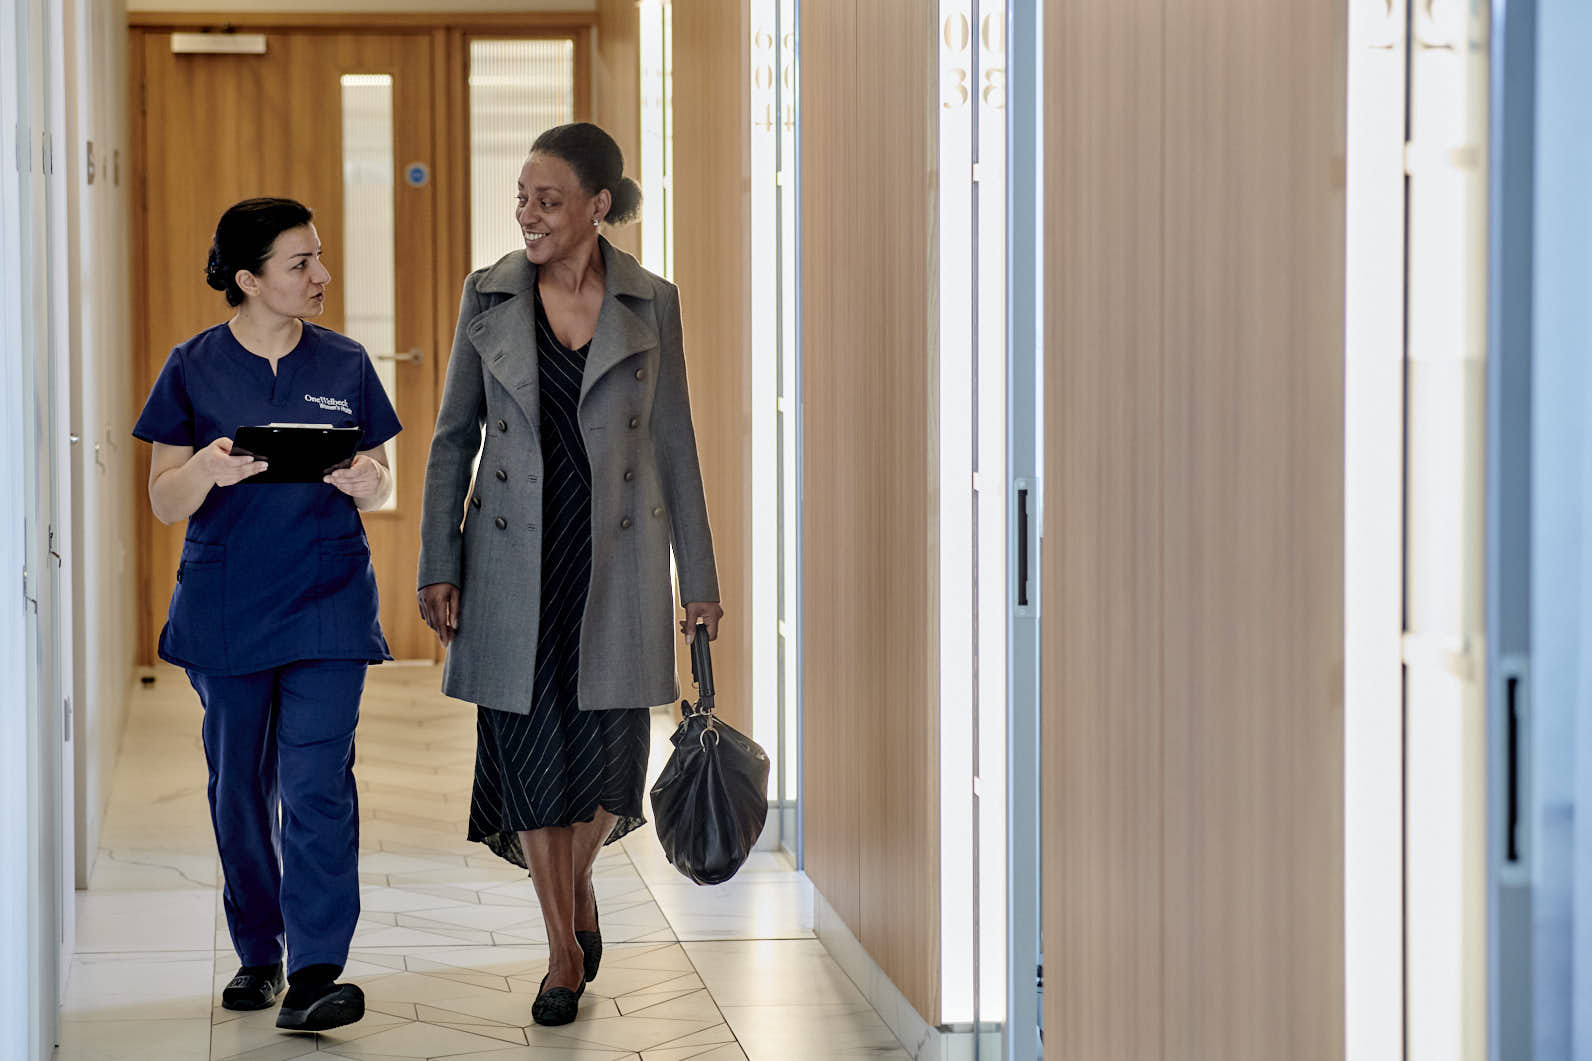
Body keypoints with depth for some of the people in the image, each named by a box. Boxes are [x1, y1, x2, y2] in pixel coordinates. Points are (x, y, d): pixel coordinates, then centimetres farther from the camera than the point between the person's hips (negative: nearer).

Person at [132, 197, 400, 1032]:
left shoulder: (344, 363, 5)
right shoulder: (194, 368, 0)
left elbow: (378, 481, 10)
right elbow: (164, 502, 0)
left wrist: (368, 484, -14)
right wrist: (206, 469, -22)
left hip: (327, 607, 0)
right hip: (225, 609, 0)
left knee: (317, 784, -9)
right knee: (240, 786, 8)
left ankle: (315, 975, -10)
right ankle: (259, 954, 24)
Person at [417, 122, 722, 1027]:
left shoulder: (651, 304, 0)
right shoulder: (488, 297, 1)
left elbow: (675, 444, 4)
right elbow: (455, 437, 5)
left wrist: (700, 576, 5)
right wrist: (438, 566, 0)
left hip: (616, 559, 0)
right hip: (515, 560, 0)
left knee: (607, 756, 1)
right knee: (530, 751, 1)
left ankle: (577, 884, 33)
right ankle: (565, 951, 15)